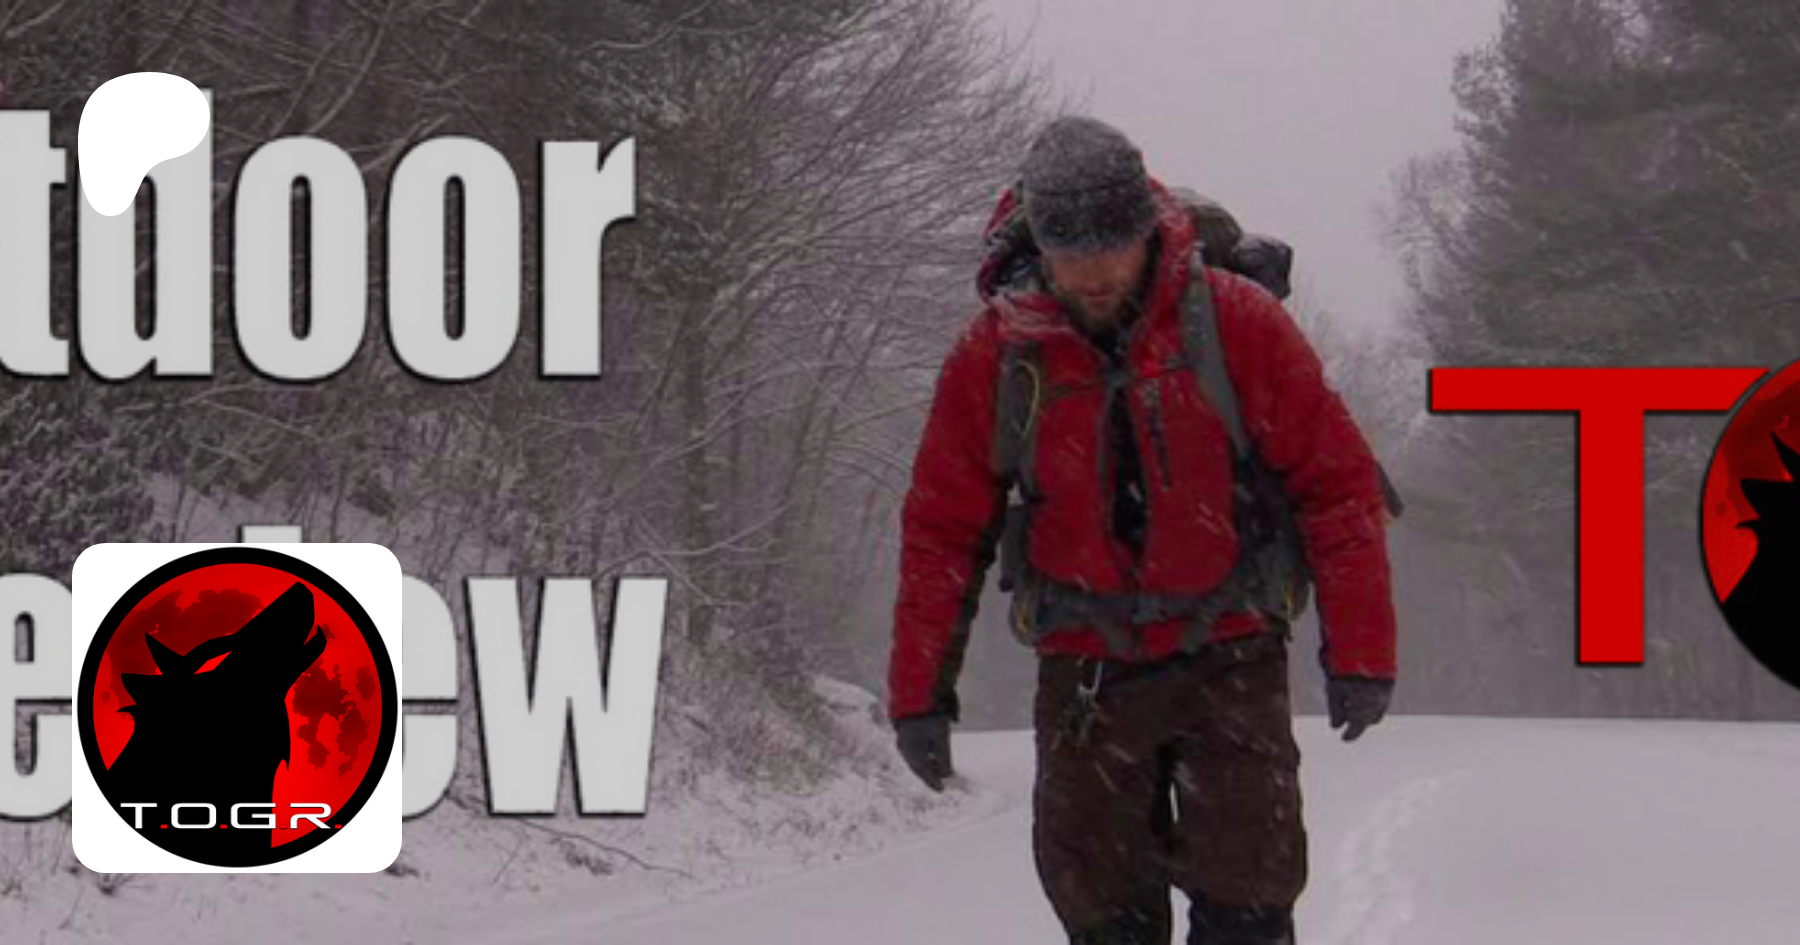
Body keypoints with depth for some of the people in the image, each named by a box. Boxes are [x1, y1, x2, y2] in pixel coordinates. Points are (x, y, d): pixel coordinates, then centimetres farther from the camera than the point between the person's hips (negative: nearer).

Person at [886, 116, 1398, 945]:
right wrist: (920, 691, 1)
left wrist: (1358, 653, -7)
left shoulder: (1237, 323, -10)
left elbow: (1337, 485, -5)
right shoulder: (994, 354, -5)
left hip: (1229, 660, -2)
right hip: (1084, 671, 2)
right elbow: (941, 531, 2)